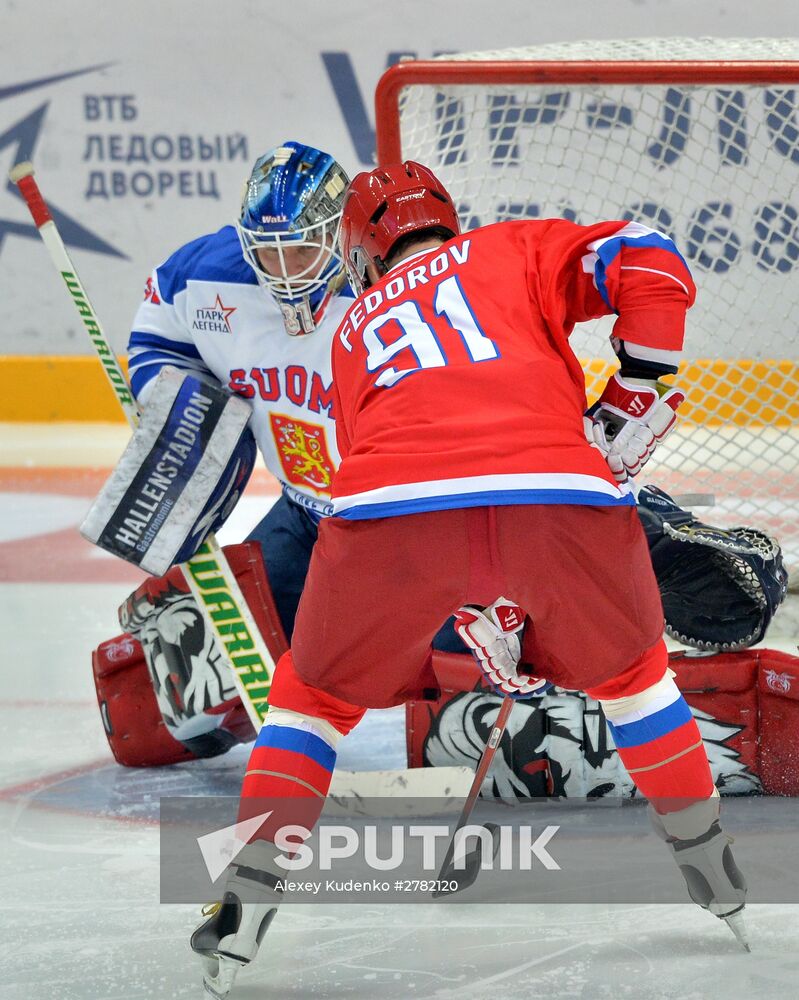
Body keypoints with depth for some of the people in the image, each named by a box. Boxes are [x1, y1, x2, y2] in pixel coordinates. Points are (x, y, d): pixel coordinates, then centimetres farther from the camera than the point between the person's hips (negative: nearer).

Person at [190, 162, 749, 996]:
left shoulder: (355, 328, 36)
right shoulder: (514, 249, 28)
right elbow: (648, 264, 10)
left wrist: (481, 619, 42)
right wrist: (633, 397, 19)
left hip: (391, 508, 1)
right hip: (564, 496, 0)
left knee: (317, 693, 26)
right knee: (629, 669, 29)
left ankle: (246, 904, 17)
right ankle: (717, 878, 37)